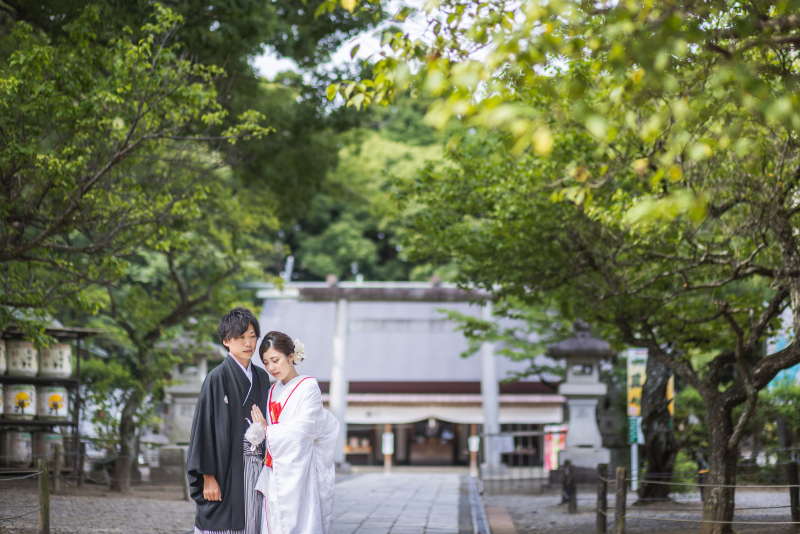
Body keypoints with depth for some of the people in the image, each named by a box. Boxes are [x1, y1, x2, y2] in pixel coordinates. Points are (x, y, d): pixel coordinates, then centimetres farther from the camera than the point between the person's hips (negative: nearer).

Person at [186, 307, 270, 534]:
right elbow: (204, 426, -9)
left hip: (254, 470, 6)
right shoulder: (217, 378, -7)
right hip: (225, 470, -6)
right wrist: (208, 476, -14)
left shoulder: (261, 378, 12)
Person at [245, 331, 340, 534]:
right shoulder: (273, 391, 15)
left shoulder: (308, 386, -4)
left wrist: (267, 430, -3)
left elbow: (304, 428, -13)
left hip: (297, 470, -6)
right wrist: (258, 429, -10)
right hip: (275, 470, 6)